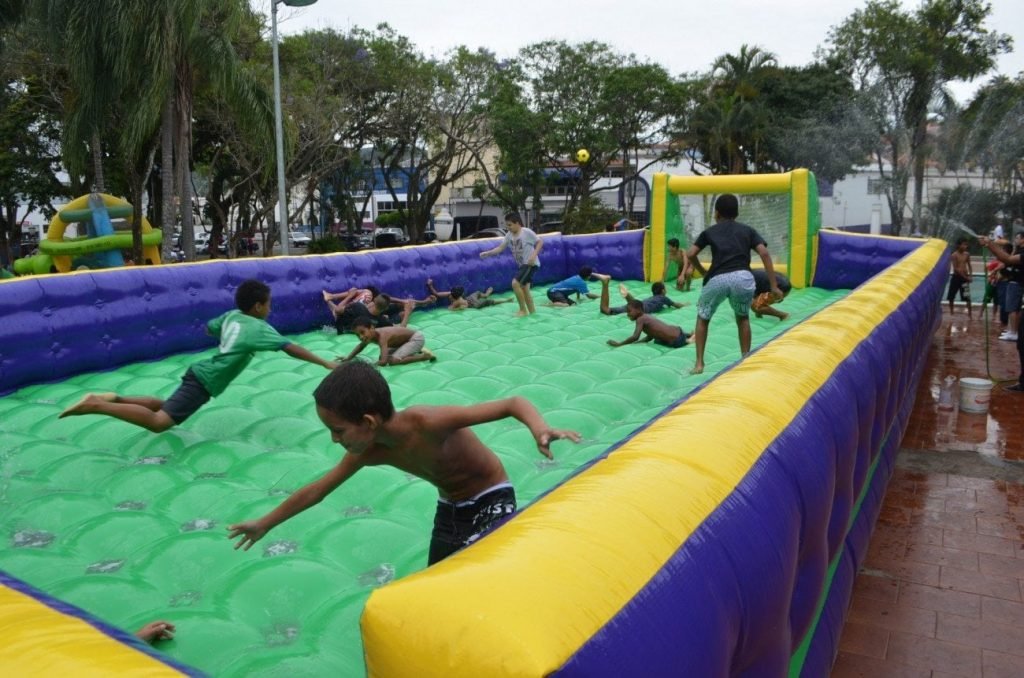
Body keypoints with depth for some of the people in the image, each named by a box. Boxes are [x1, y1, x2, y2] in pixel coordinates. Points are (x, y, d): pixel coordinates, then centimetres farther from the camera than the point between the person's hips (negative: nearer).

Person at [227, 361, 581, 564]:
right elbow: (316, 489, 3)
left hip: (492, 501, -7)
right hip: (449, 508, 7)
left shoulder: (426, 422, -36)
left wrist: (540, 428, -60)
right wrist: (265, 524, 13)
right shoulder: (369, 451, -14)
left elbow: (514, 402, -39)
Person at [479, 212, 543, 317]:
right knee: (524, 288, 14)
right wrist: (487, 253, -16)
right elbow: (500, 248, -2)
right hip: (522, 265, 9)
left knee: (515, 283, -19)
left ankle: (523, 310, -6)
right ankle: (532, 311, 28)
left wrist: (534, 255, -25)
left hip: (531, 264, -9)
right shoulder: (509, 235, 2)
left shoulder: (527, 232, -18)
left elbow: (540, 242, -12)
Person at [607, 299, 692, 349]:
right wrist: (637, 342, 6)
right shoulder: (647, 317, 14)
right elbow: (650, 337, 16)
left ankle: (688, 340, 10)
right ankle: (692, 334, 32)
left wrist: (619, 344, -18)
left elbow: (635, 337, -22)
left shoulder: (640, 319, -12)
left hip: (676, 341, -8)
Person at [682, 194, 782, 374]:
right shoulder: (747, 230, 23)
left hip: (717, 279, -1)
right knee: (742, 318, 29)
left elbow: (690, 255, 14)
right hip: (743, 277, 1)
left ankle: (699, 363, 17)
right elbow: (764, 253, 9)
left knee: (703, 318, 23)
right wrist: (774, 286, 8)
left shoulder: (709, 231, 23)